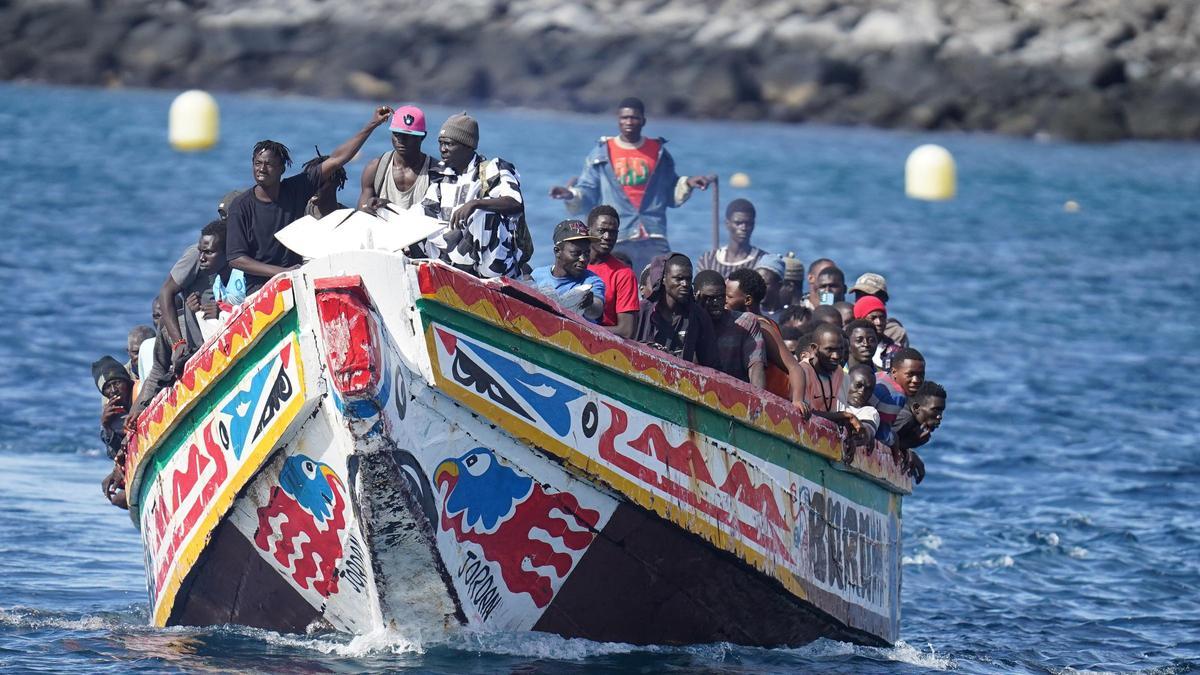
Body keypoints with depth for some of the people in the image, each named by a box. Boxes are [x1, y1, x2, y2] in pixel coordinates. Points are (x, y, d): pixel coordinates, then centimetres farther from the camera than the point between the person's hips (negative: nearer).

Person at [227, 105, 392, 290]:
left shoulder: (296, 189, 6)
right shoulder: (241, 206, -2)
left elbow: (336, 160, 7)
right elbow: (236, 258, -4)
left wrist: (371, 125, 4)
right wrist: (282, 272, -12)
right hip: (260, 287, -3)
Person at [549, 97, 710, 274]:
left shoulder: (658, 153, 13)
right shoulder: (601, 154, 9)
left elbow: (671, 196, 19)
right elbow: (587, 194, 7)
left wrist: (687, 184, 2)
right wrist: (571, 195, -12)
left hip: (653, 240, 1)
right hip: (615, 242, -1)